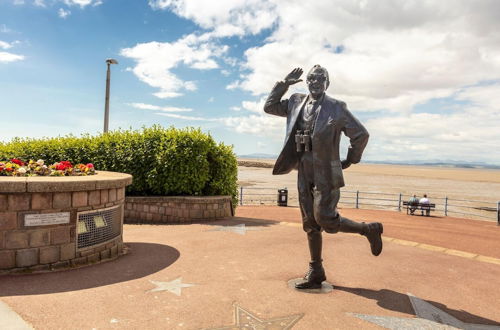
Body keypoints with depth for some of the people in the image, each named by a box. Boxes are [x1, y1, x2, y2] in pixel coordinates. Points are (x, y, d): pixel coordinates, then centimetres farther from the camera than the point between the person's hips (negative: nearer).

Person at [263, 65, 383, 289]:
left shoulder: (336, 108, -4)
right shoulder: (297, 103, 11)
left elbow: (361, 134, -1)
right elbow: (269, 107, 16)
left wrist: (350, 160, 4)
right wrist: (284, 84, 8)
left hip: (326, 172, -5)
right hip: (304, 172, 6)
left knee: (325, 219, -11)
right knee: (310, 224, 8)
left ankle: (370, 230, 16)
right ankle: (315, 273, 20)